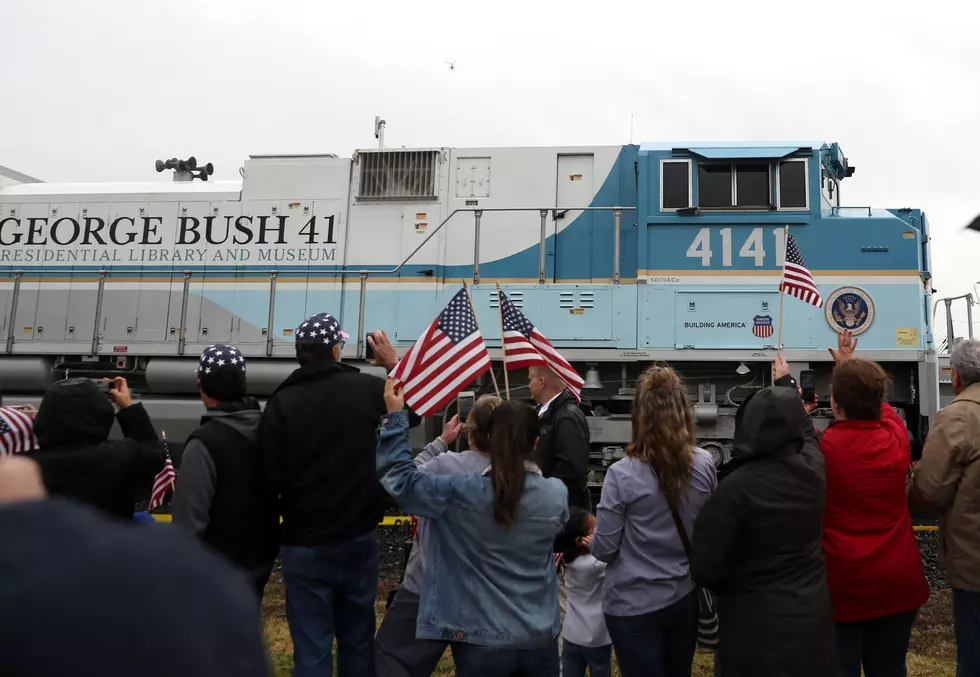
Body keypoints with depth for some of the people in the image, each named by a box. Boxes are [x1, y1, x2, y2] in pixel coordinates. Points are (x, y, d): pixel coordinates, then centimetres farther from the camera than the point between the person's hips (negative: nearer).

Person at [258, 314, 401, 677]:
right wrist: (395, 364, 21)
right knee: (357, 638, 19)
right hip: (359, 537, 2)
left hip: (305, 544, -2)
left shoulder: (281, 403, -12)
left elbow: (270, 479, -11)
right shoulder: (368, 388, -8)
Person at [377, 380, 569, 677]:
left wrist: (395, 416, -1)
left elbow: (401, 480, -6)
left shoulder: (461, 492, -17)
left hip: (480, 640, -2)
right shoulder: (557, 494, -9)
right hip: (540, 639, 3)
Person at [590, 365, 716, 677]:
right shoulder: (704, 464, -9)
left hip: (634, 605, -4)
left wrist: (592, 543, 8)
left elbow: (604, 549, -13)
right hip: (685, 596, 4)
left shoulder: (622, 474, -22)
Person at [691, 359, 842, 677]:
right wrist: (786, 382, 31)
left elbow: (705, 567, -20)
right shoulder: (814, 468, -11)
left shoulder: (736, 487, -24)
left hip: (757, 623, -4)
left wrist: (733, 585, 3)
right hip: (812, 612, 5)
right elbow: (805, 427, 13)